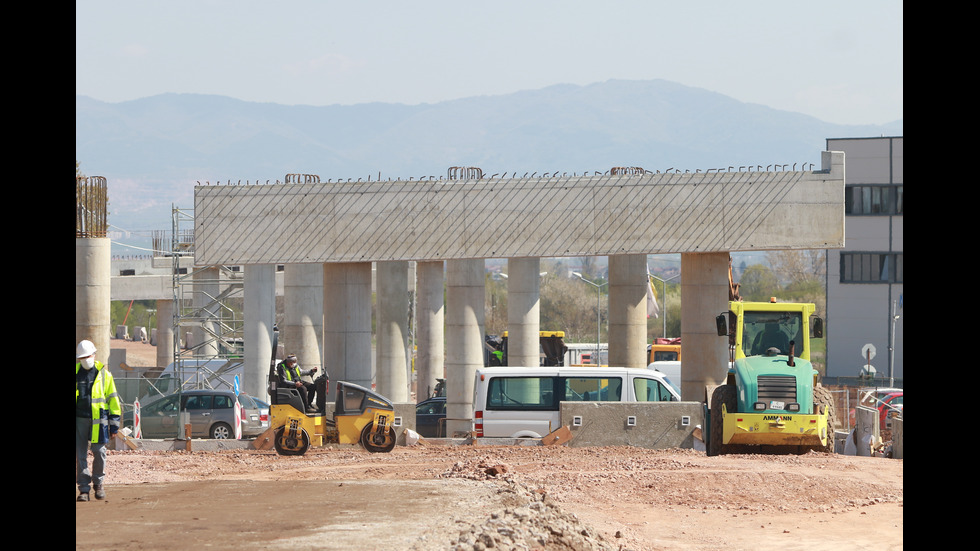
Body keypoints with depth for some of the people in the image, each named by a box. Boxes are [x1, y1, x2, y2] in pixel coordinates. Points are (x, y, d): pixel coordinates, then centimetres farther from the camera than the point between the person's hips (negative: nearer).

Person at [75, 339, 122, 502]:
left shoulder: (104, 374, 6)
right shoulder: (76, 374, 9)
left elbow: (113, 399, 9)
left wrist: (114, 422, 5)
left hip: (98, 420, -1)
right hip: (79, 420, 1)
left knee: (99, 452, -1)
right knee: (80, 455, -1)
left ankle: (98, 483, 20)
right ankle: (84, 488, 4)